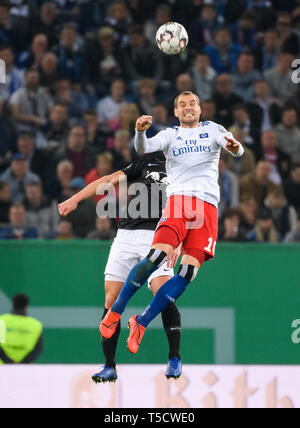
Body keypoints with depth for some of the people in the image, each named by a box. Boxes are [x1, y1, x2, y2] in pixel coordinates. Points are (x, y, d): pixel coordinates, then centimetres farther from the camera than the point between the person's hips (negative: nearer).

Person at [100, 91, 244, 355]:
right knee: (158, 256, -22)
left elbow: (236, 150, 1)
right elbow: (143, 149, -2)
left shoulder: (212, 130, 19)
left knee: (189, 271, -10)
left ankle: (142, 323, 0)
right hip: (178, 199, -2)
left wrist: (235, 147, -24)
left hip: (208, 206, 2)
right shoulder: (170, 135, 17)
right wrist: (140, 131, -24)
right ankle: (116, 311, -8)